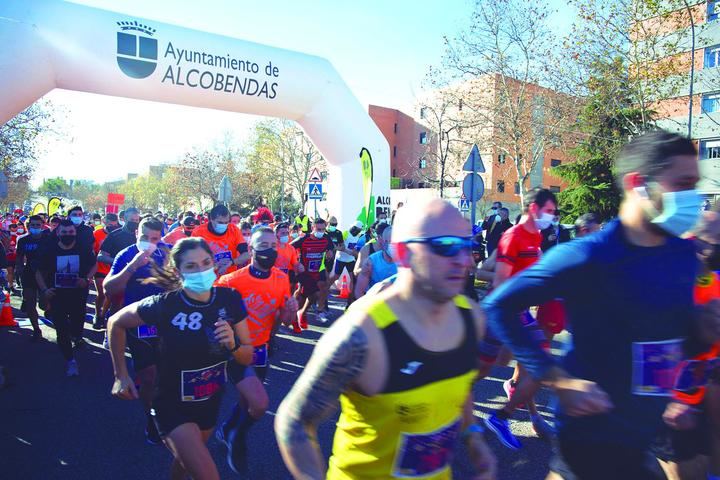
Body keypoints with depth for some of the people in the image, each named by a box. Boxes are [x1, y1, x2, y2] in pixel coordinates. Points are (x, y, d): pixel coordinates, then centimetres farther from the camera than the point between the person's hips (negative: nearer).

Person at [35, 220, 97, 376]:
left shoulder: (83, 249, -6)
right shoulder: (50, 250, -6)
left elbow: (94, 265, 8)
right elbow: (39, 272, 4)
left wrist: (87, 279, -11)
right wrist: (44, 289, -12)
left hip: (78, 296, 0)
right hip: (57, 296, 0)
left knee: (77, 323, 13)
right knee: (61, 329, 0)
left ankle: (76, 336, 51)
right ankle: (70, 361, 14)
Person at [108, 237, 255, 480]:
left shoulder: (230, 299, -15)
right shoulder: (165, 305, -25)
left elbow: (248, 357, -7)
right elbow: (116, 323, -7)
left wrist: (233, 345, -28)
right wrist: (121, 375, -6)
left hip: (211, 402, 4)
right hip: (173, 404, -4)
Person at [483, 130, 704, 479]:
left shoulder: (685, 255, -1)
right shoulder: (586, 257, -22)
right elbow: (498, 306, -21)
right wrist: (557, 379, -24)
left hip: (653, 433, 8)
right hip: (593, 432, -8)